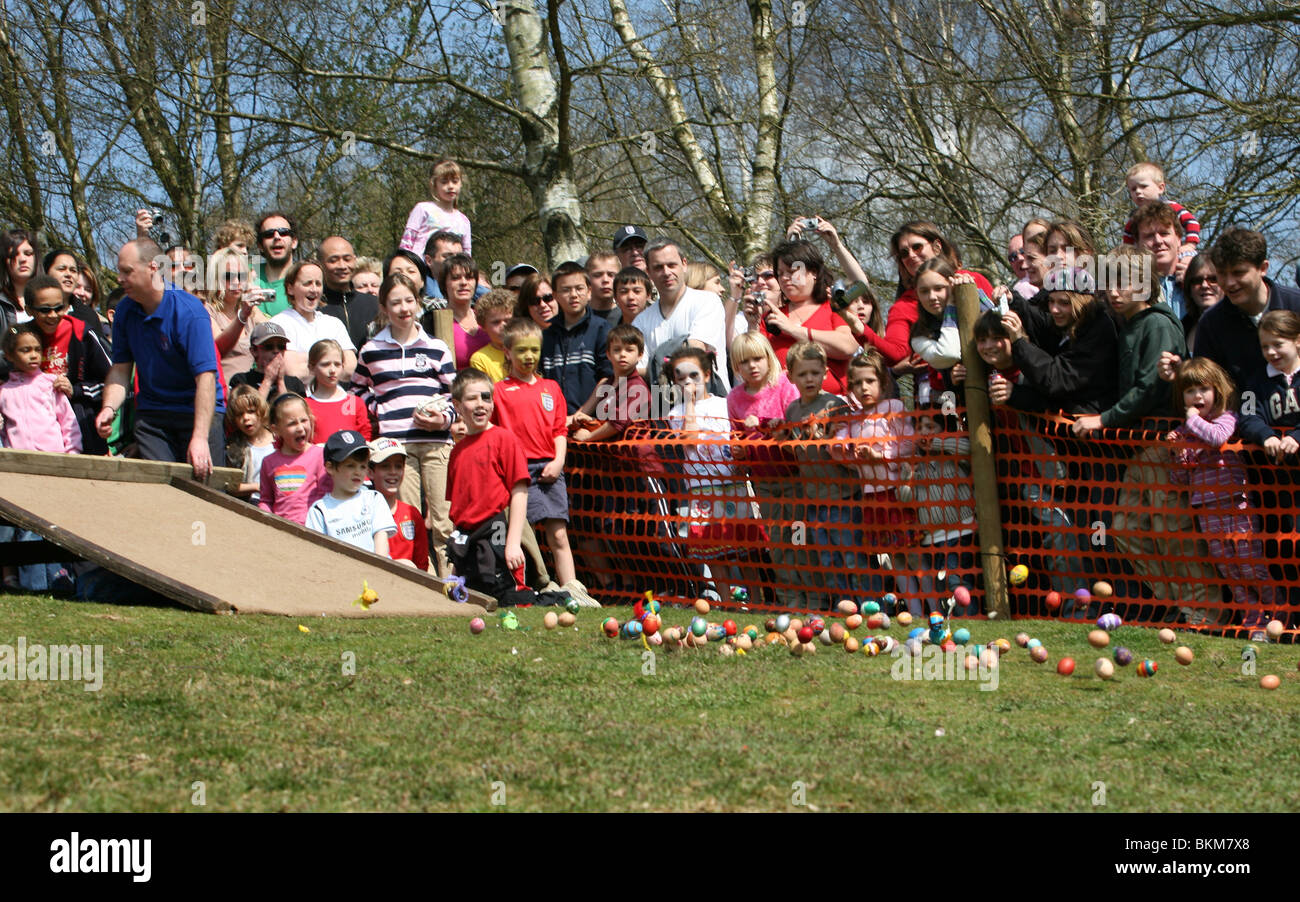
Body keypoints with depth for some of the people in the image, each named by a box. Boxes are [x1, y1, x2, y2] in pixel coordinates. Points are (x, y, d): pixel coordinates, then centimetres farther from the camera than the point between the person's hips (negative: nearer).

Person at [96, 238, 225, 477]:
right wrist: (109, 408, -15)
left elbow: (206, 376, -23)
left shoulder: (190, 312, -18)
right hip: (151, 411, 5)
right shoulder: (126, 310, 2)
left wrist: (199, 438, -31)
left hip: (198, 412, -4)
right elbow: (120, 369, 7)